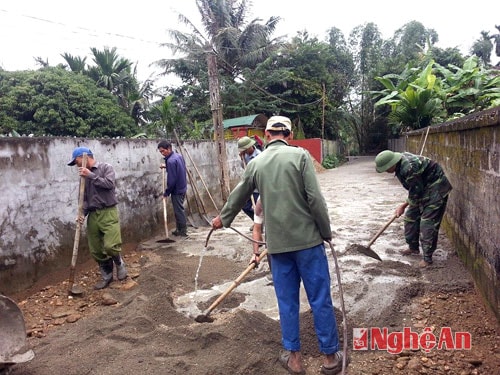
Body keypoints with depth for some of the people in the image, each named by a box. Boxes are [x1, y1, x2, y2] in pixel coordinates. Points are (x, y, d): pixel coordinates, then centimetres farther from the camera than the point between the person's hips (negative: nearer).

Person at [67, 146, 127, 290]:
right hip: (93, 215, 6)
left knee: (110, 246, -16)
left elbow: (109, 184, -17)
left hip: (108, 213, -6)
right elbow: (85, 198, 14)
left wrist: (91, 175, -14)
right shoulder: (84, 175, 14)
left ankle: (119, 263, 15)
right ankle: (106, 276, 22)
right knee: (96, 250, 6)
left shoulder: (106, 167, -1)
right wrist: (83, 213, -1)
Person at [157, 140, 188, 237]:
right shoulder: (179, 155, 5)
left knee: (179, 211, 1)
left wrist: (166, 193, -13)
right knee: (180, 209, 17)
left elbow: (171, 180, -23)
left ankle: (183, 231, 8)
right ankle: (180, 229, 26)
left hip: (177, 190, -9)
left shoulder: (170, 161, -23)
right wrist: (166, 167, 17)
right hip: (183, 187, 9)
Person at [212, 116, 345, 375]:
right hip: (307, 238, -2)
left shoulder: (255, 163, 5)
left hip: (277, 243, 3)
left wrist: (223, 219, 37)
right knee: (320, 299, 9)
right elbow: (315, 198, -11)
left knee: (287, 301, 14)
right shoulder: (300, 155, -6)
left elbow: (238, 196, 19)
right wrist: (326, 232, 2)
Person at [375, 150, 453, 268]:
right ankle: (413, 248, 26)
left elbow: (416, 194, -23)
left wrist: (403, 206, -9)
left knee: (427, 223, -11)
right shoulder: (401, 162, -5)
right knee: (411, 216, 12)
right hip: (423, 187, 10)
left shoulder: (408, 168, -34)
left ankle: (427, 258, -3)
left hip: (435, 189, -10)